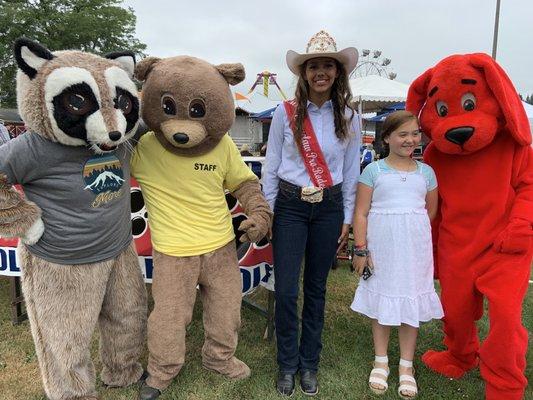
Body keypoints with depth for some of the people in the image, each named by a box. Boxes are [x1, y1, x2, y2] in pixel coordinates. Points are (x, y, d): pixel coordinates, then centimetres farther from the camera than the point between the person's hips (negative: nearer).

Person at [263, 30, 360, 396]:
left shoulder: (348, 117, 1)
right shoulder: (286, 112, -4)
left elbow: (351, 172, 6)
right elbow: (271, 167, 1)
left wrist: (348, 218, 6)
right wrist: (267, 213, 2)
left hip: (329, 208, 2)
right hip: (290, 206, -1)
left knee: (316, 288, 11)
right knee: (286, 291, -1)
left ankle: (309, 364, 30)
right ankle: (287, 364, 23)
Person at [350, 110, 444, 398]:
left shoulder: (426, 172, 5)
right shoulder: (373, 170, -3)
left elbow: (431, 211, 15)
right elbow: (361, 213, -5)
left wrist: (408, 226, 5)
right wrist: (360, 250, -9)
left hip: (415, 249, 2)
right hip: (380, 248, -2)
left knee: (411, 304, 9)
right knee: (381, 301, 10)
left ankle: (406, 366, 27)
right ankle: (381, 362, 28)